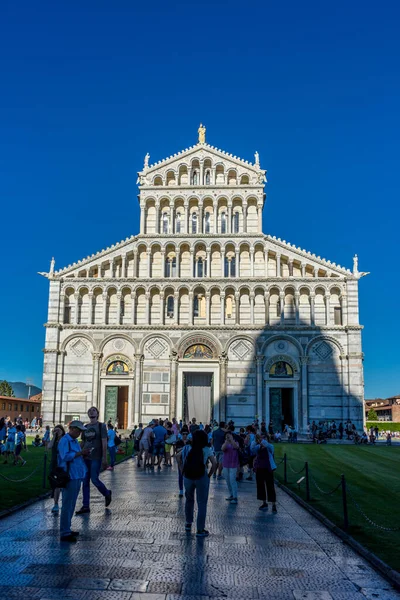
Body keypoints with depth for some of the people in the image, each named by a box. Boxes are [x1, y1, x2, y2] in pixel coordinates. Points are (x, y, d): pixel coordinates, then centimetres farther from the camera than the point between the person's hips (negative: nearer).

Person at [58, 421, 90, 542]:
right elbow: (65, 456, -23)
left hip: (77, 476, 10)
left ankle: (67, 529, 25)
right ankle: (64, 533, 0)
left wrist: (83, 454, 5)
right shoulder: (64, 440, -12)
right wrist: (80, 452, -22)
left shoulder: (74, 441, 17)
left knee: (71, 505, 16)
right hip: (70, 477, -10)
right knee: (67, 505, -5)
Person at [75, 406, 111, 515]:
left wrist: (104, 458, -12)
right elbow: (83, 442, 16)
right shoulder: (85, 427, 12)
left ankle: (107, 494, 22)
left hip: (96, 458, -5)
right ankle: (85, 506, 13)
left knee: (94, 479, -6)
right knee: (85, 482, 5)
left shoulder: (101, 426, -3)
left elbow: (104, 443, -7)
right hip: (85, 457, 5)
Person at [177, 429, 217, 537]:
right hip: (202, 478, -3)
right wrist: (209, 475, -4)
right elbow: (214, 463, -15)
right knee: (202, 503, 8)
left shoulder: (187, 448, 1)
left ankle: (188, 524, 36)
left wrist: (183, 471, 6)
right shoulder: (207, 450, -8)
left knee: (189, 500, 24)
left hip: (188, 477, 3)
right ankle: (200, 530, 12)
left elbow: (178, 457, 6)